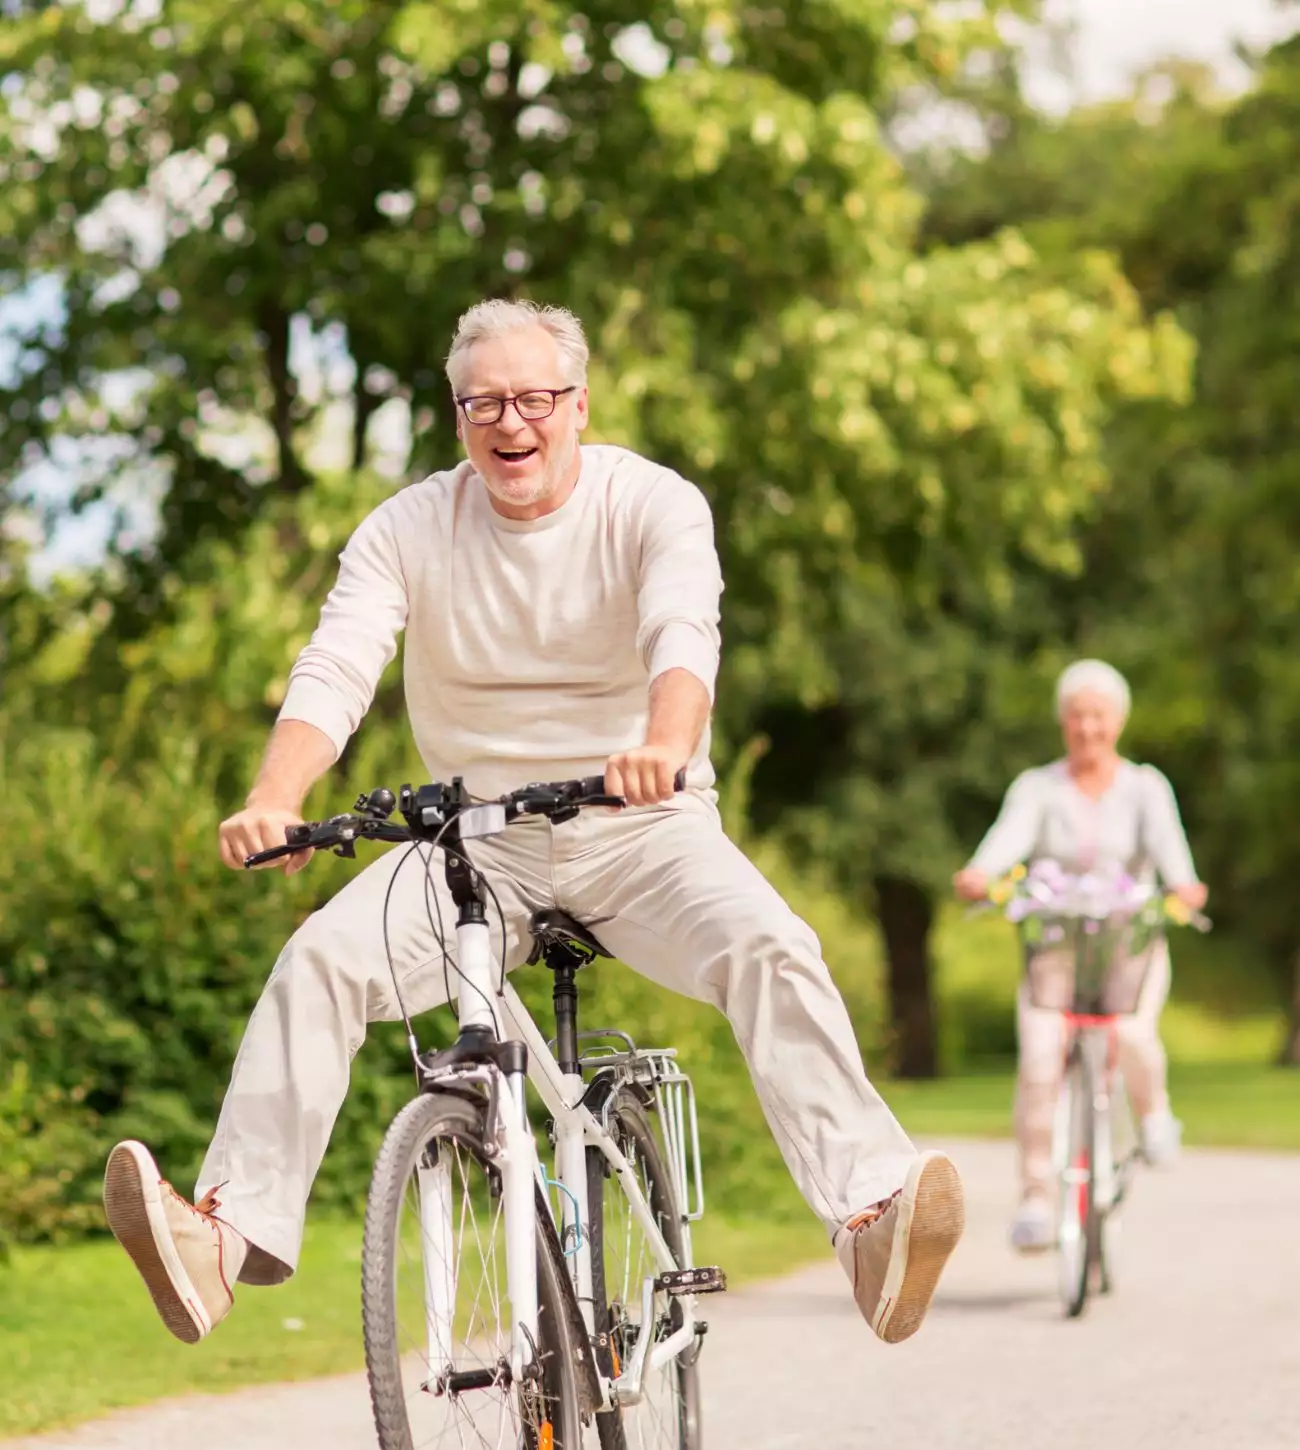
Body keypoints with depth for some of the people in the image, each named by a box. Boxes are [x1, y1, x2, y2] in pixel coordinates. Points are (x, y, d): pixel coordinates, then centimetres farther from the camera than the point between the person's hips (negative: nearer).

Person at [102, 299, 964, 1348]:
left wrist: (665, 746, -51)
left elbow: (684, 635, -27)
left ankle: (870, 1215, -39)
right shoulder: (408, 530, -1)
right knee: (320, 958, -22)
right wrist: (273, 803, -35)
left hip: (641, 829, -2)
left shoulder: (655, 505, -7)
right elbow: (334, 671, -14)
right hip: (479, 838, 2)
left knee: (773, 949, -29)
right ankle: (229, 1231, -27)